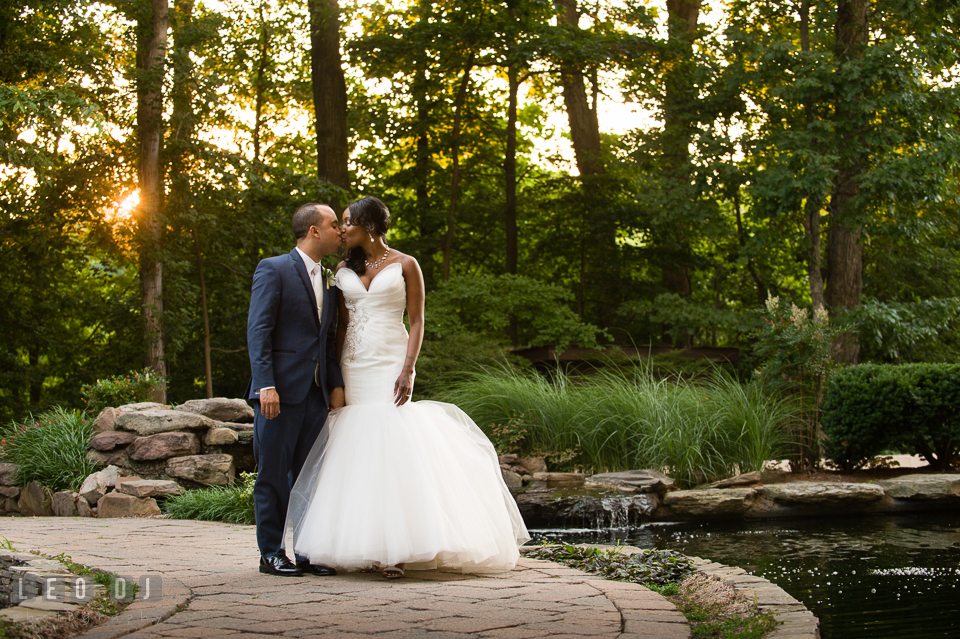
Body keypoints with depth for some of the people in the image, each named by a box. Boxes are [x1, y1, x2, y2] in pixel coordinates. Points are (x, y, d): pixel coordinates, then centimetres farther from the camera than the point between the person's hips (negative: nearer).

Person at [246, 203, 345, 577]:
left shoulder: (327, 283, 19)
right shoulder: (273, 270, -3)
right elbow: (258, 330, -11)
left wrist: (337, 385, 6)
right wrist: (266, 385, -19)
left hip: (315, 393, 7)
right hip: (280, 392, -7)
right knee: (273, 474, 0)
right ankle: (271, 553, 6)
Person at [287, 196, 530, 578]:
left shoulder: (405, 265, 1)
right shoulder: (344, 270, 13)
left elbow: (417, 322, -2)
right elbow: (342, 324, 14)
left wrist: (408, 369, -15)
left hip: (390, 364, -4)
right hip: (354, 365, 4)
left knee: (390, 444, -13)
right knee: (356, 447, -1)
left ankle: (396, 549, -13)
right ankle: (363, 547, 3)